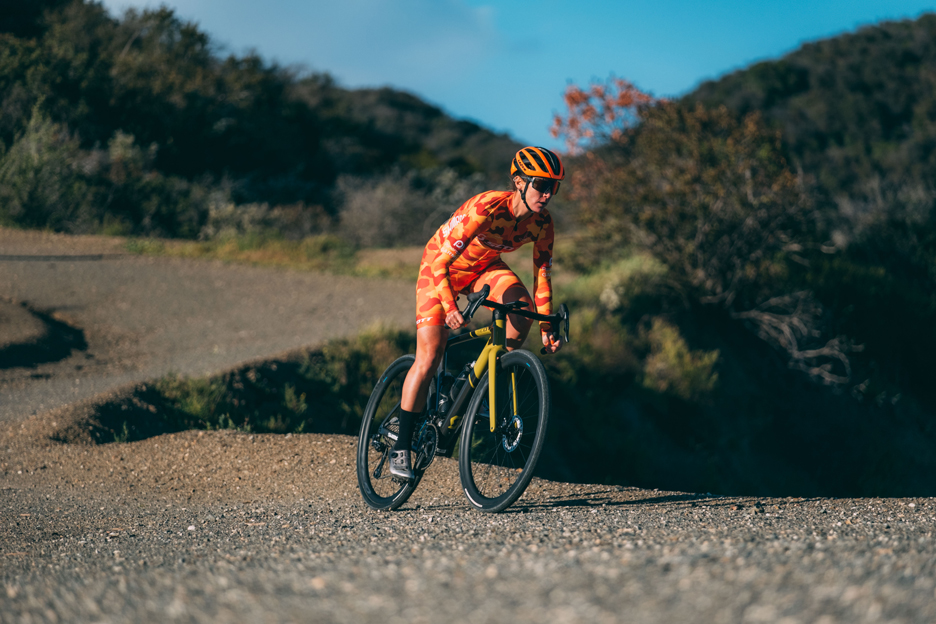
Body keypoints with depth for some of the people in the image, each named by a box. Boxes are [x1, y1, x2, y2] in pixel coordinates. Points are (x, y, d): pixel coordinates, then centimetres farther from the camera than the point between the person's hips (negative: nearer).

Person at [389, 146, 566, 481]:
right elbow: (440, 264, -36)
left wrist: (547, 327, -12)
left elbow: (542, 275, -6)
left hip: (485, 266, 5)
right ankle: (401, 448, -3)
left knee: (523, 307, -26)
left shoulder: (541, 222, -17)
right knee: (429, 359, -13)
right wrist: (451, 309, -48)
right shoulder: (486, 208, -36)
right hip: (441, 266, -5)